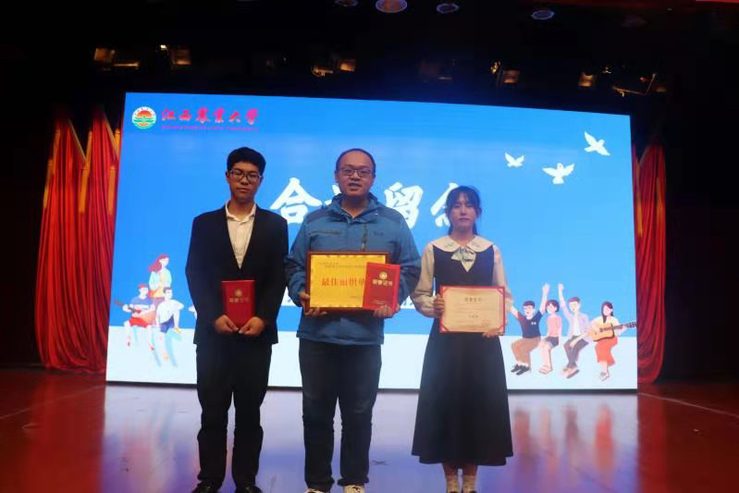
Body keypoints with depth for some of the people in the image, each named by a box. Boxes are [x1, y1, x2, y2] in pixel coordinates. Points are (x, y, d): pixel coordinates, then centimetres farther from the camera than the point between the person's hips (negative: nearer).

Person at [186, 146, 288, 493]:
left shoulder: (275, 225, 6)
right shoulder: (204, 223, 7)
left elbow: (279, 277, 0)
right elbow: (195, 275, 0)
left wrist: (263, 318, -12)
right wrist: (214, 317, -12)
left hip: (257, 332, 0)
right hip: (213, 332, 0)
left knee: (250, 412, 8)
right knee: (212, 412, 6)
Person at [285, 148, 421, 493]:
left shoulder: (393, 223, 7)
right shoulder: (314, 221, 9)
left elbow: (410, 269, 6)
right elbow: (294, 265, 8)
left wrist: (393, 298, -11)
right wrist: (300, 294, -10)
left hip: (365, 336, -1)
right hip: (317, 334, 1)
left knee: (359, 414, 10)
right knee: (316, 413, 10)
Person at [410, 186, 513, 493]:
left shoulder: (491, 250, 8)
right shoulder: (433, 249, 2)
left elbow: (505, 295, 7)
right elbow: (419, 294, 1)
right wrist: (432, 307, -19)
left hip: (483, 340, 2)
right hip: (446, 339, -1)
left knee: (480, 404, 4)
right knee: (445, 404, 0)